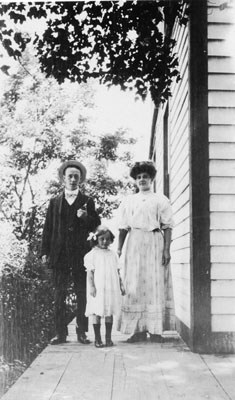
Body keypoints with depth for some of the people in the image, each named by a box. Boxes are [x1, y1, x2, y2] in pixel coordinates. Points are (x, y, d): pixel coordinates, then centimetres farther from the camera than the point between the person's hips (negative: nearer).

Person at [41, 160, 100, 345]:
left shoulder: (87, 202, 9)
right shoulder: (55, 202, 13)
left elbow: (96, 227, 6)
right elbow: (48, 228, 11)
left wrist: (86, 218, -14)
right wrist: (45, 252, 5)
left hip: (81, 255, -1)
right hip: (60, 255, 1)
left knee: (82, 295, 1)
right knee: (60, 295, 2)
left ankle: (82, 332, 10)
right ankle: (61, 333, 9)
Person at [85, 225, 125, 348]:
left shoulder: (113, 254, 12)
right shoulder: (92, 254, -1)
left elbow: (117, 272, 15)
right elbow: (90, 272, -5)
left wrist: (121, 285, 11)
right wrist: (92, 286, -12)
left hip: (112, 288, 4)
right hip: (98, 289, -4)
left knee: (109, 312, 7)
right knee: (96, 313, 1)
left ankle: (108, 338, 15)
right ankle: (97, 339, 10)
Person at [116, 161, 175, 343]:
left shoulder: (161, 200, 8)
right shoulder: (128, 201, 15)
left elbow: (167, 226, 1)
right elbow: (123, 228, 12)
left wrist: (167, 249, -9)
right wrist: (119, 249, 3)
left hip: (154, 243, -2)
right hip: (134, 243, 2)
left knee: (155, 284, -4)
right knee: (134, 285, -1)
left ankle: (155, 329, 2)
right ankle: (138, 328, 4)